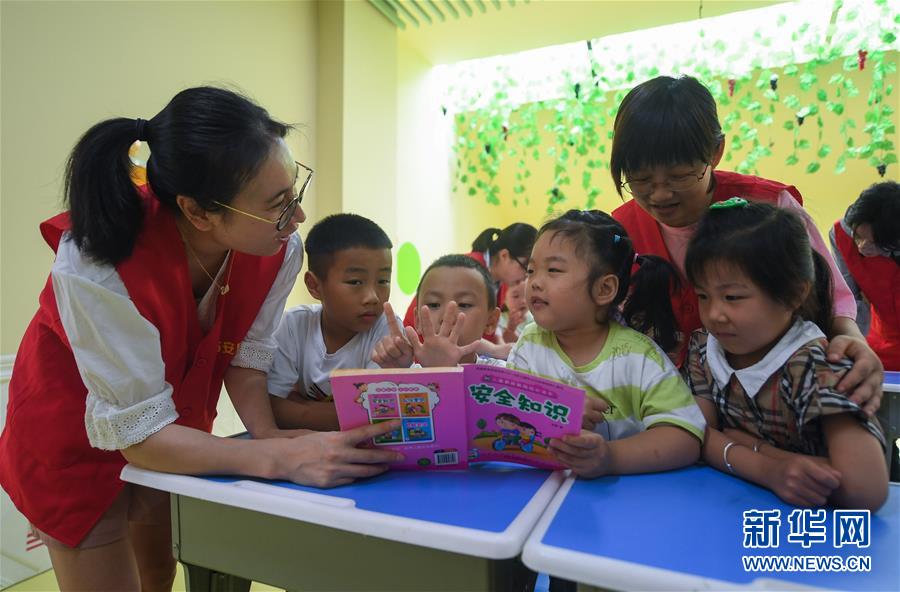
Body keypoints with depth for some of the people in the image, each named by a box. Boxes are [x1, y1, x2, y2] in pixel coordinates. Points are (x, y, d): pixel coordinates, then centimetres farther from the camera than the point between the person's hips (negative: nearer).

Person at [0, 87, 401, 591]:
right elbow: (136, 431, -32)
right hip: (77, 440, -4)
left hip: (175, 429, 5)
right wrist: (279, 458, -43)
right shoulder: (98, 265, -37)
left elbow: (246, 358, -13)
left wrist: (273, 437, -30)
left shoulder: (278, 247, -24)